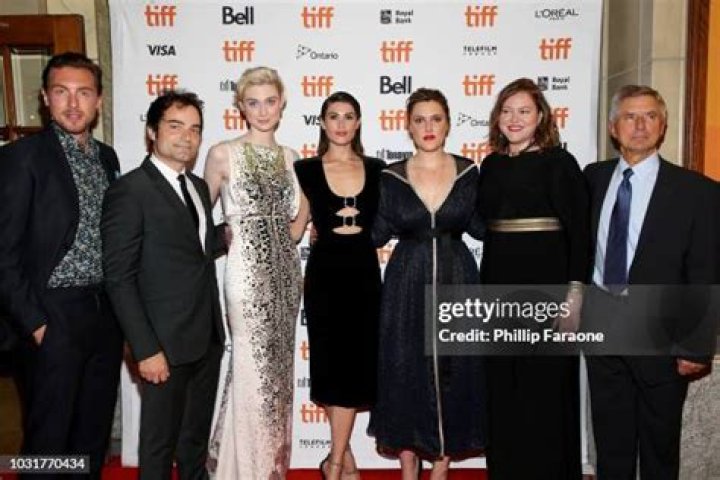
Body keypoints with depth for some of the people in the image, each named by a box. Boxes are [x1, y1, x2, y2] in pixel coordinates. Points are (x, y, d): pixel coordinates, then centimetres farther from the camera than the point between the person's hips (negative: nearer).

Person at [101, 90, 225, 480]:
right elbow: (119, 279, -15)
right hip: (166, 343, -7)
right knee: (161, 441, 11)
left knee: (197, 435, 22)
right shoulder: (129, 191, -13)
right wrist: (146, 350, -17)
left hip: (208, 336, 7)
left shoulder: (198, 186, 11)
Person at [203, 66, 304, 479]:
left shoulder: (290, 157, 8)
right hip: (248, 271, -5)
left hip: (286, 270, 5)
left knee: (279, 367, 14)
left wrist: (286, 241, 8)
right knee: (255, 368, 1)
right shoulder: (223, 154, -6)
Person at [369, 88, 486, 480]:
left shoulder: (467, 172, 3)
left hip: (456, 282, 1)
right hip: (407, 286, -1)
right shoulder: (392, 177, 1)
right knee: (406, 376, 5)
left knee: (452, 375, 7)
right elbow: (378, 234, 2)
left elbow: (479, 227, 8)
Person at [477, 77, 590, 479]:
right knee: (503, 389, 12)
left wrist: (575, 293, -15)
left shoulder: (559, 162, -5)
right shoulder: (492, 165, 10)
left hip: (546, 285, -5)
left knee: (545, 390, 5)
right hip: (499, 286, 5)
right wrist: (483, 290, 9)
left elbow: (579, 231, -8)